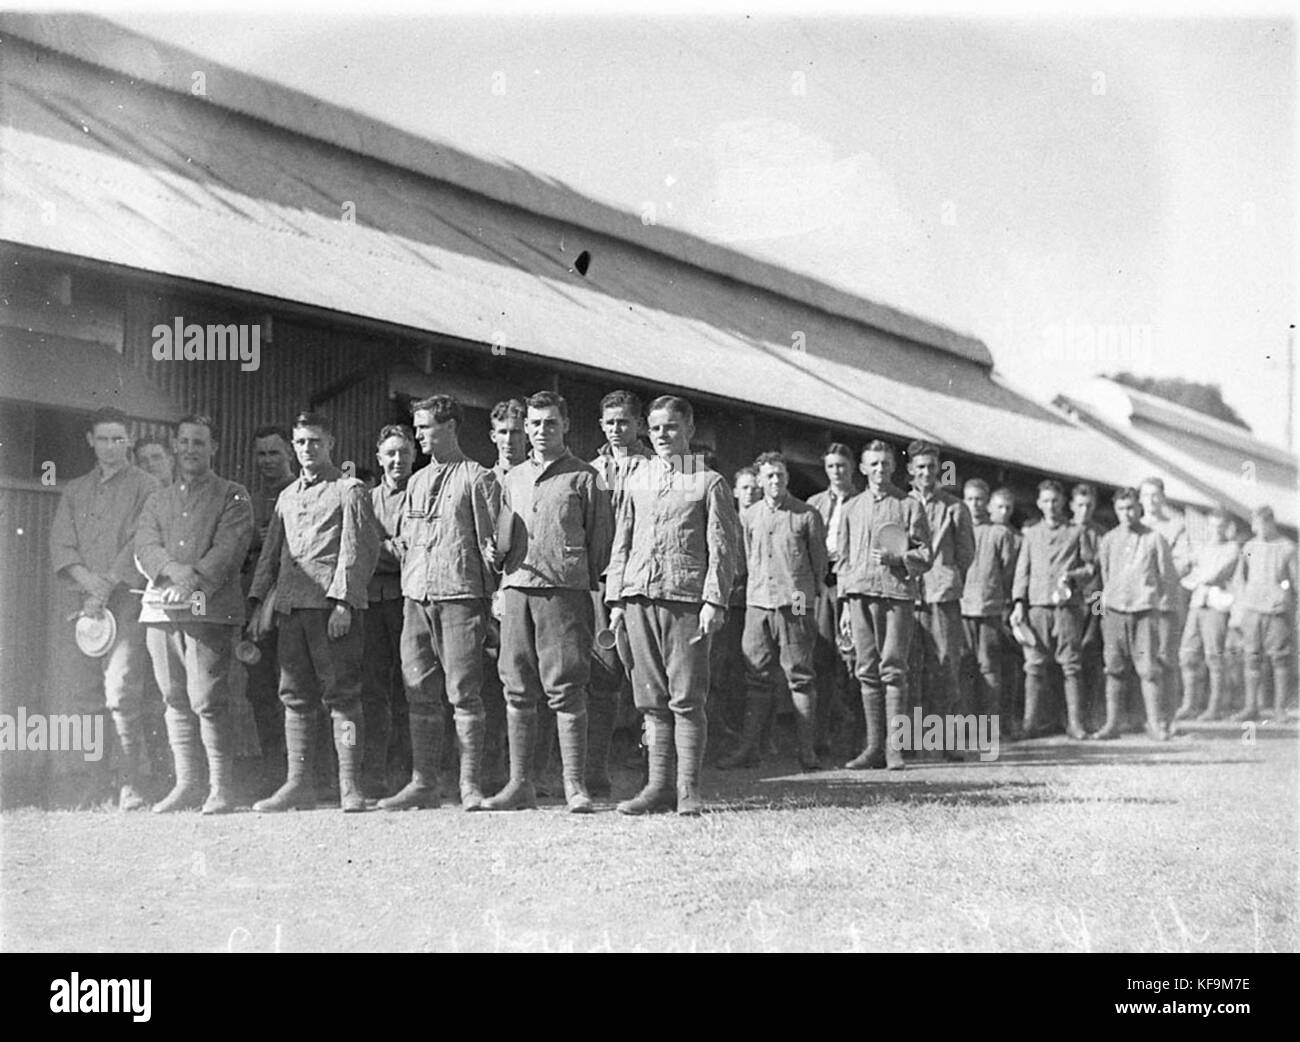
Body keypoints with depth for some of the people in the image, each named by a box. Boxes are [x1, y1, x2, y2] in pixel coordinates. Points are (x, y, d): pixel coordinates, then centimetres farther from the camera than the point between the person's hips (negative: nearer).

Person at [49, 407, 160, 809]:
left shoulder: (145, 486, 7)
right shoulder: (75, 490, 21)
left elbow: (139, 544, -4)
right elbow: (60, 544, 9)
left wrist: (106, 585, -13)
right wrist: (86, 579, -9)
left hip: (125, 597, -4)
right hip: (79, 598, 4)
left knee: (122, 691, -13)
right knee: (82, 692, 0)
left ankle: (129, 783, -12)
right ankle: (85, 781, 4)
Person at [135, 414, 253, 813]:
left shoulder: (233, 497, 8)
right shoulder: (158, 500, 21)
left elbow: (229, 548, -6)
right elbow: (144, 549, 6)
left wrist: (195, 580, -21)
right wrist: (174, 569, -15)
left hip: (210, 610, -5)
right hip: (161, 610, 5)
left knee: (208, 700, -10)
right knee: (175, 700, 6)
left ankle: (221, 790, -6)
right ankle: (186, 784, 13)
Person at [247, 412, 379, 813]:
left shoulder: (349, 491, 1)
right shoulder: (287, 496, 21)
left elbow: (357, 551, -7)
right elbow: (270, 553, 21)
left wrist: (343, 603, -15)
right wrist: (258, 603, 12)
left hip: (332, 605, -6)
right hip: (290, 607, 6)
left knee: (342, 696, -6)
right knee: (296, 697, 6)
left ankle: (349, 785, -4)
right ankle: (298, 783, 10)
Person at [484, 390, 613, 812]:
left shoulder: (584, 478, 3)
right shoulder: (513, 478, 18)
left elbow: (600, 539, 2)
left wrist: (594, 588, -2)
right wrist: (501, 575, 11)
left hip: (565, 590, -5)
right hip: (516, 588, 5)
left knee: (566, 691, -6)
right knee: (518, 691, 5)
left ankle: (575, 786, -2)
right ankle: (520, 784, 11)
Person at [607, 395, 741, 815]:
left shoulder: (709, 482, 4)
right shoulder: (638, 482, 17)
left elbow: (723, 547, -1)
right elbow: (622, 544, 19)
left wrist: (714, 601, -10)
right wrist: (616, 598, 11)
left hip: (686, 596, -4)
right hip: (640, 596, 5)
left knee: (687, 698, -5)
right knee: (652, 698, 6)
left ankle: (689, 788, 1)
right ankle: (658, 785, 11)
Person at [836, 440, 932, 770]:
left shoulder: (909, 505, 7)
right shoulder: (852, 508, 18)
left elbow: (925, 555, 3)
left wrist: (895, 558, -16)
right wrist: (845, 604, 12)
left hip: (897, 593, -4)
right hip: (860, 594, 4)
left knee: (893, 669, -8)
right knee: (867, 671, 2)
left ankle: (895, 747, -6)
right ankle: (874, 747, 6)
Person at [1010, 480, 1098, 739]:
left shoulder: (1078, 532, 12)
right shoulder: (1031, 534, 18)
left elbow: (1091, 565, 9)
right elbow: (1022, 570, 13)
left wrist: (1072, 577, -11)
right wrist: (1019, 603, 2)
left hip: (1067, 604, -2)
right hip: (1037, 605, 2)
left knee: (1071, 665, -4)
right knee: (1034, 665, -3)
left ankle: (1075, 722, 0)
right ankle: (1030, 722, -1)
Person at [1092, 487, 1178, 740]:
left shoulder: (1154, 539, 3)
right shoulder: (1108, 540, 9)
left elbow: (1169, 577, 9)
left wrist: (1159, 600, 8)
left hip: (1144, 611, -2)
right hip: (1114, 611, 2)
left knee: (1148, 669, -5)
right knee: (1114, 669, 2)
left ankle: (1156, 723, 2)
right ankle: (1112, 724, 5)